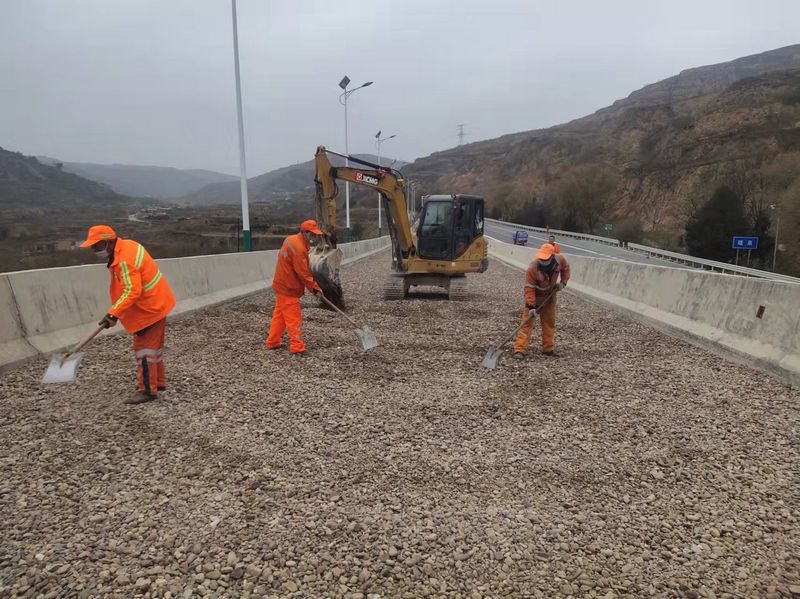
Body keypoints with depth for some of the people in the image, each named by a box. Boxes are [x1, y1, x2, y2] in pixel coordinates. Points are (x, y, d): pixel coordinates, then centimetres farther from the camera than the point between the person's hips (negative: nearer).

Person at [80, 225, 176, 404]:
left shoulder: (124, 261, -26)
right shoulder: (127, 245, 5)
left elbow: (132, 291, -32)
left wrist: (113, 314, -36)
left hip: (149, 308, -11)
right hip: (155, 303, 11)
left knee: (144, 348, -5)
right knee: (153, 345, 20)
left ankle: (148, 390, 2)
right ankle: (158, 381, 32)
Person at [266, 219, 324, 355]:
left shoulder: (291, 240, 7)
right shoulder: (299, 249, -24)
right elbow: (304, 274, -23)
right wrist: (315, 288, -16)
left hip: (281, 285, 10)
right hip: (288, 288, -10)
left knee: (279, 315, 19)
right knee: (294, 319, -6)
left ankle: (272, 342, 29)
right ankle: (297, 348, -3)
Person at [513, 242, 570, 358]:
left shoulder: (560, 260, -19)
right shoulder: (533, 268, -32)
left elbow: (566, 268, 6)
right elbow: (529, 288, -28)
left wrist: (563, 282, -5)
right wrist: (531, 306, -33)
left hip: (550, 296, 5)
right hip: (535, 296, -5)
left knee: (549, 322, 11)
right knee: (527, 322, -10)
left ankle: (548, 349, 24)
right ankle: (519, 350, -11)